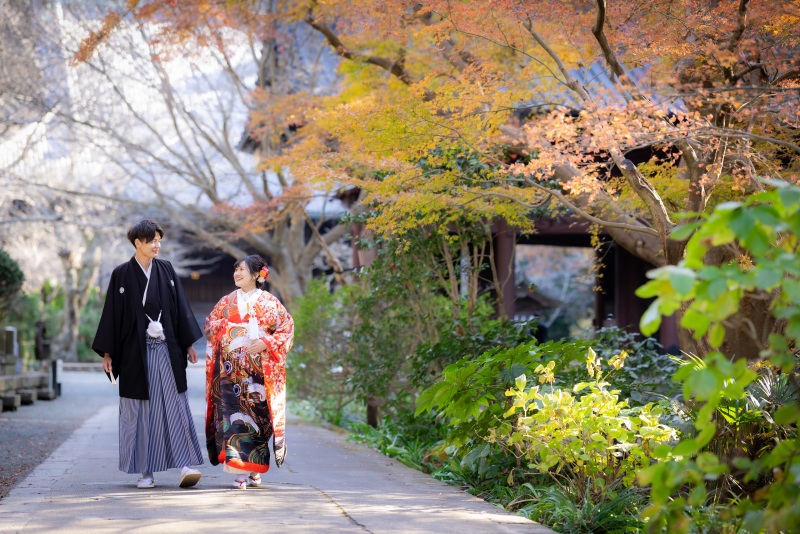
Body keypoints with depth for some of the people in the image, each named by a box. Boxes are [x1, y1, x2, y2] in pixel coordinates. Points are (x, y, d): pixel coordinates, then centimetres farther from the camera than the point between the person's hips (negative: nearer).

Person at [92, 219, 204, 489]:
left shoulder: (166, 270, 8)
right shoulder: (122, 274, 1)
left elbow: (180, 308, 9)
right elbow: (112, 314, 1)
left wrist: (188, 344, 5)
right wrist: (107, 353, -2)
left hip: (166, 348, 2)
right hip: (136, 351, -2)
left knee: (175, 406, -5)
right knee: (140, 411, 2)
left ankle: (185, 465, -9)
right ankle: (145, 471, 8)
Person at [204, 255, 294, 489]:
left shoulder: (269, 301, 5)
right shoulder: (227, 301, 13)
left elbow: (287, 328, 1)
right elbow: (209, 325, 16)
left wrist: (266, 342, -12)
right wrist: (225, 326, -4)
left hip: (259, 368, -2)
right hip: (231, 367, 2)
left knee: (257, 413, -2)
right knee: (234, 412, -8)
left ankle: (255, 471, 11)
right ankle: (240, 472, -7)